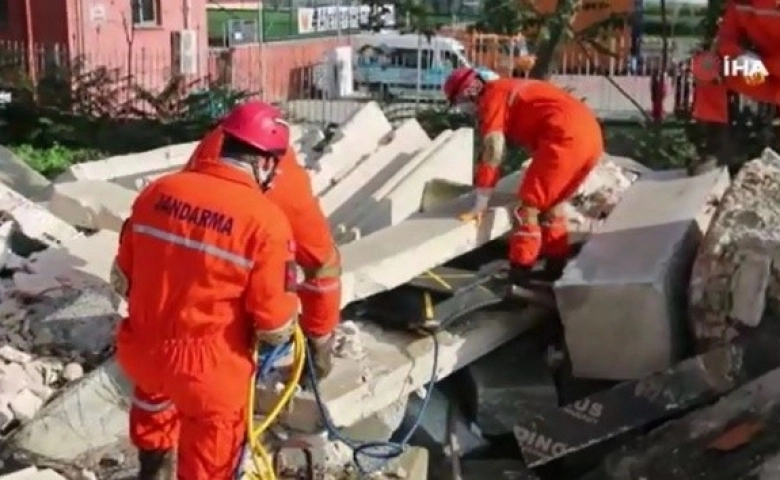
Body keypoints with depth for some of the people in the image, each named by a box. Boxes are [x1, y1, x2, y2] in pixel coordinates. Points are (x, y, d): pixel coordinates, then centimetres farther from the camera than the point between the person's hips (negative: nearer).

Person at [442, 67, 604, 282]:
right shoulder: (509, 90, 28)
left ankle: (519, 275, -3)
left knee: (528, 205, -3)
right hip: (590, 133, 9)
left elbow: (492, 152, -7)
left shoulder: (492, 96, 1)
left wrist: (480, 204, -6)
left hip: (566, 136, -9)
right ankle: (556, 266, 27)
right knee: (552, 203, 22)